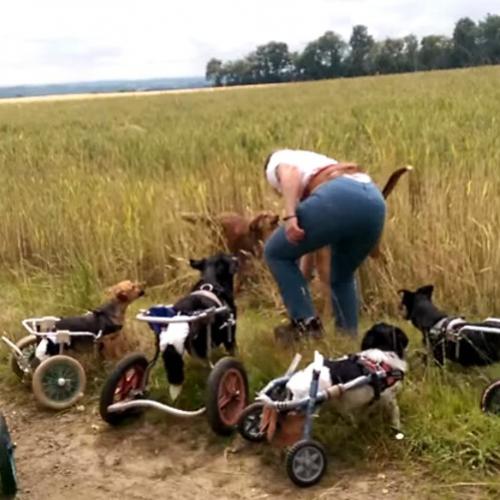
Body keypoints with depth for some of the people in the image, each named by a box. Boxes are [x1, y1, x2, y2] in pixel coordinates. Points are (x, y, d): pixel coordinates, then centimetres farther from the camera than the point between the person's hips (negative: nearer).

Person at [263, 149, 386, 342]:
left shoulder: (278, 160, 27)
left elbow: (290, 174, -3)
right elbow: (314, 241, 44)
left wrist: (289, 216, -15)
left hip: (339, 198, -7)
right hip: (374, 202, 7)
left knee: (276, 252, 15)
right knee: (342, 277, 31)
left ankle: (304, 322, 10)